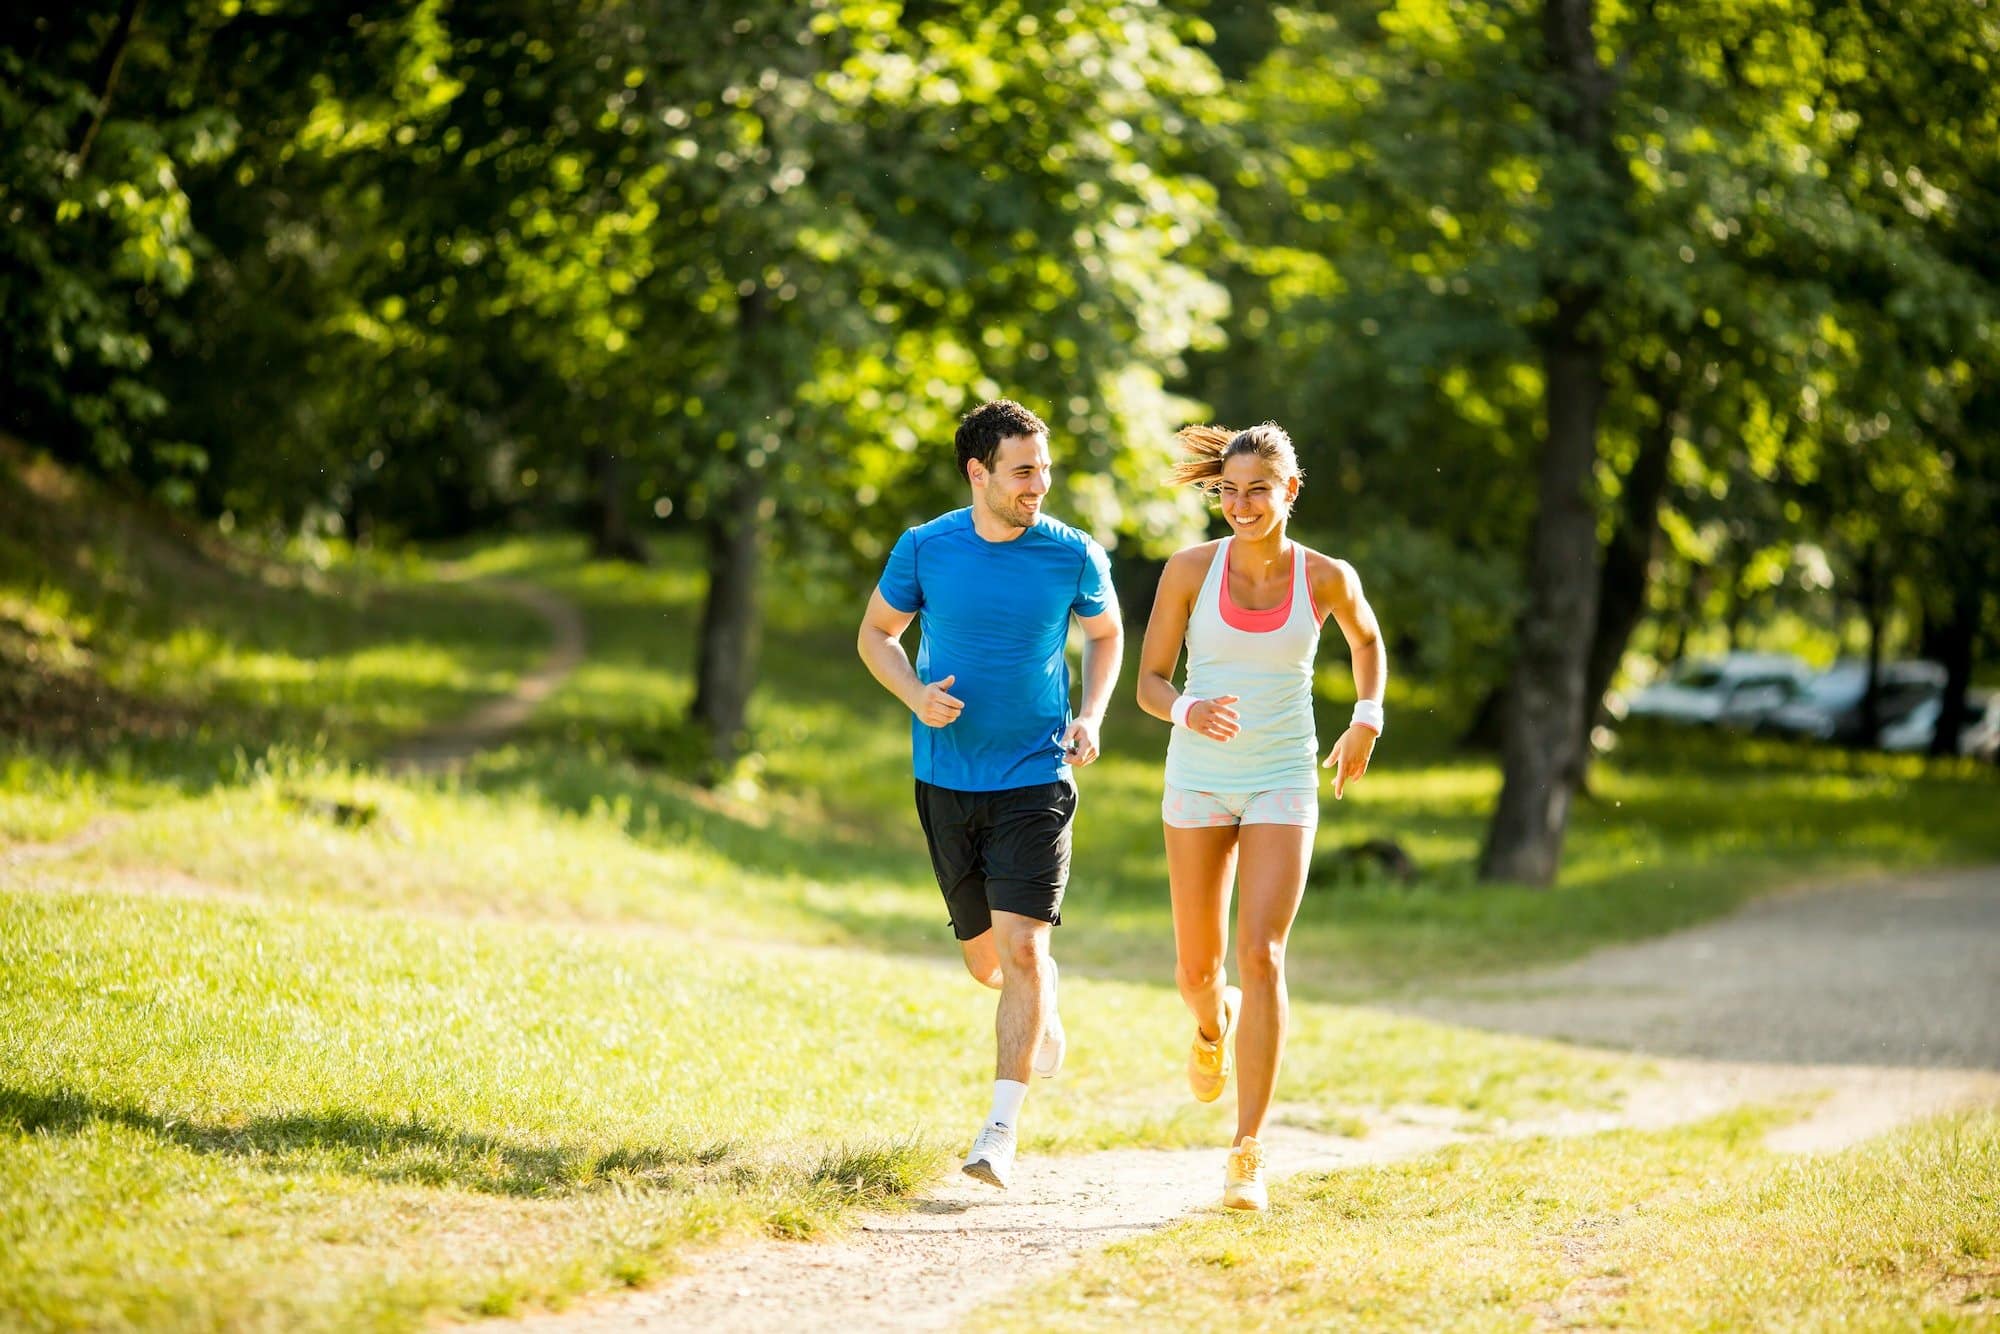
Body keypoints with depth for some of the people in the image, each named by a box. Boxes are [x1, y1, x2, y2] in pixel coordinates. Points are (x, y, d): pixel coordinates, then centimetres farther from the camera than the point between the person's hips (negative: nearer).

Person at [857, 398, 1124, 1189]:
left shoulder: (1073, 555, -5)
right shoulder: (924, 549, -4)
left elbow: (1105, 634, 13)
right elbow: (877, 632, 10)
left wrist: (1091, 716, -3)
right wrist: (915, 694, -10)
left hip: (1036, 776, -2)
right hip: (947, 778, 2)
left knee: (1021, 947, -14)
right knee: (985, 959, 12)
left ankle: (1002, 1131, -12)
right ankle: (1044, 1005, 48)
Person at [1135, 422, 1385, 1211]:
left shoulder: (1326, 578, -4)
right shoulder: (1191, 570, -6)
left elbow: (1367, 641, 18)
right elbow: (1149, 681, -2)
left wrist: (1367, 722, 8)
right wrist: (1188, 712, -23)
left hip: (1283, 784, -1)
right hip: (1199, 779, 1)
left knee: (1260, 956, -15)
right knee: (1196, 968, 7)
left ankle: (1248, 1154, -11)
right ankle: (1214, 1025, 48)